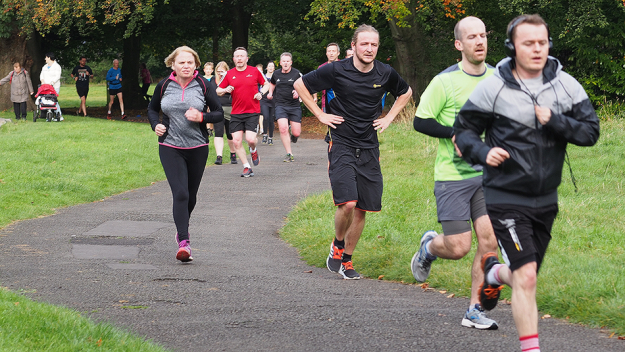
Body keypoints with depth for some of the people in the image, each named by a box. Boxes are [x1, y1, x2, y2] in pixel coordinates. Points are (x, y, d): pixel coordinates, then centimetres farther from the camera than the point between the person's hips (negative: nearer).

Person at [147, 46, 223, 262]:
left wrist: (202, 117, -17)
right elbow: (152, 109, 18)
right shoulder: (164, 86, 1)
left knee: (191, 195, 13)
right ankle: (184, 243, -20)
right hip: (170, 148, -1)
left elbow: (219, 114, 2)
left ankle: (182, 227, 42)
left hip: (197, 147, 1)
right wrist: (155, 124, -2)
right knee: (180, 193, -15)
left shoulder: (204, 86, -2)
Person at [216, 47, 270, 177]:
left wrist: (261, 93, -4)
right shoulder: (229, 74, 5)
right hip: (236, 113, 2)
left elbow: (266, 84, 15)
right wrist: (225, 90, -11)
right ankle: (247, 167, 9)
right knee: (236, 141, -4)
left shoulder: (254, 71, 2)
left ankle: (253, 151, 22)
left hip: (252, 112, -2)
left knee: (250, 139, -16)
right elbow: (218, 90, 11)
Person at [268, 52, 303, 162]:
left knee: (296, 133, -4)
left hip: (294, 106, -1)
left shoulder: (296, 73, -4)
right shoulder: (276, 74, 8)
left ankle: (293, 131, 37)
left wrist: (298, 91, -18)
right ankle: (289, 154, -9)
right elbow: (272, 83, 30)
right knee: (283, 129, -18)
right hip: (280, 105, 2)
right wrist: (270, 93, 13)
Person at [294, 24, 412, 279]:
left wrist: (389, 118, 12)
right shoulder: (336, 71, -9)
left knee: (362, 209, 4)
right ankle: (337, 245, 9)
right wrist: (320, 115, -1)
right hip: (341, 145, -4)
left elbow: (405, 92, 23)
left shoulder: (385, 74, 2)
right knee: (347, 203, -19)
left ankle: (346, 260, 20)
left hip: (369, 148, 4)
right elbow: (300, 85, 2)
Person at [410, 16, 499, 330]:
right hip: (452, 176, -4)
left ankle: (475, 311, 5)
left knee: (488, 240, -6)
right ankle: (429, 246, 30)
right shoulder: (445, 81, -10)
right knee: (458, 248, -6)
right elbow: (420, 122, -8)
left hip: (488, 175, 4)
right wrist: (456, 133, -18)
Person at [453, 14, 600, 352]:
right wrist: (483, 152, -20)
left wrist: (554, 121, -19)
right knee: (526, 277, -16)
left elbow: (591, 131, -3)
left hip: (546, 200, 5)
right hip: (506, 198, -5)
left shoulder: (566, 85, -1)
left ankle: (494, 272, 54)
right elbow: (464, 131, 0)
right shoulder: (492, 88, -10)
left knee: (525, 276, 19)